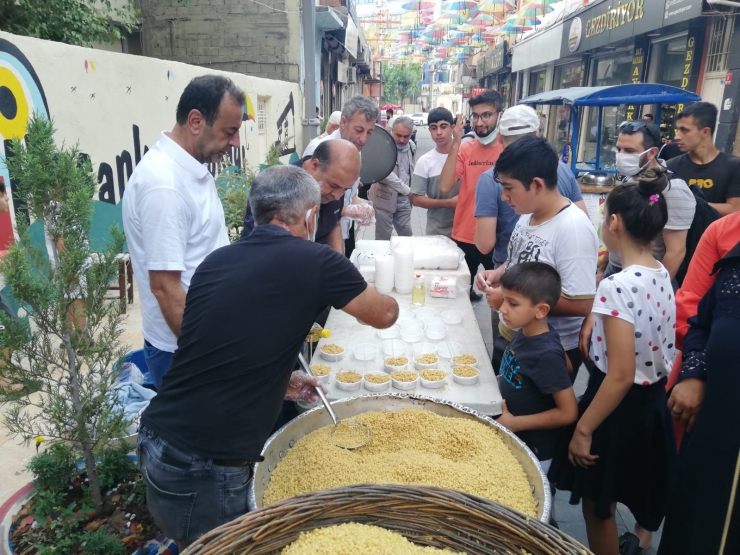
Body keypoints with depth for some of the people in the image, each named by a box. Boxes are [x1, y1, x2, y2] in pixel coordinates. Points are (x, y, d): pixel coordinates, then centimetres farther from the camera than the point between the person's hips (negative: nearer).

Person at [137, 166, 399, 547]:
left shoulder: (216, 260, 5)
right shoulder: (315, 261, -12)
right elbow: (386, 315, 6)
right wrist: (372, 298, 28)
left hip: (155, 441, 6)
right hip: (202, 470, -6)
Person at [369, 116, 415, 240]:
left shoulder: (412, 146, 5)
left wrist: (410, 194, 9)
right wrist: (408, 190, -21)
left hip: (403, 199, 6)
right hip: (385, 198, -6)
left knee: (407, 235, 12)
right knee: (383, 238, 3)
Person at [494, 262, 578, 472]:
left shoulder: (547, 354, -29)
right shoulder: (524, 334, -7)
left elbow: (568, 413, -24)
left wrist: (514, 423, -21)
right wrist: (502, 380, -2)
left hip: (532, 451, -8)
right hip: (510, 439, 8)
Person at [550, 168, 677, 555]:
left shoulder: (616, 286, -27)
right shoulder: (662, 276, -1)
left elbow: (620, 376, -27)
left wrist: (583, 429, -18)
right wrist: (598, 320, 6)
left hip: (621, 409, -8)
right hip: (653, 404, 8)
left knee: (598, 507, 14)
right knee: (635, 495, 29)